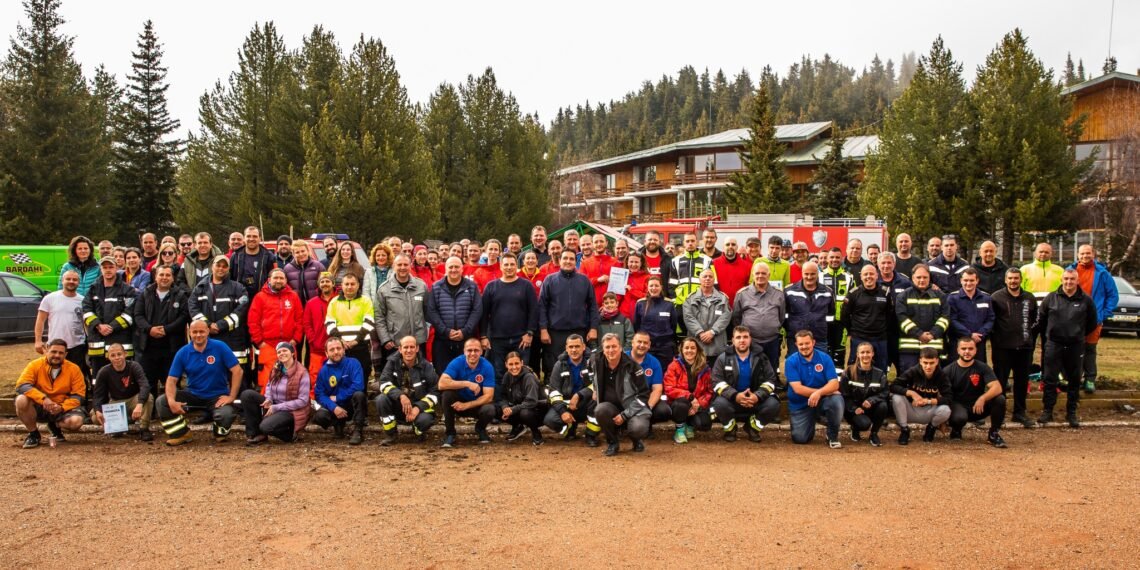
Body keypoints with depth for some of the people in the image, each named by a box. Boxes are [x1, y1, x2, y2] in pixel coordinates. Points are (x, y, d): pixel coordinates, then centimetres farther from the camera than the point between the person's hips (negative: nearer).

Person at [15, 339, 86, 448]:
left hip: (64, 409, 0)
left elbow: (78, 396, -7)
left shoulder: (74, 369, -7)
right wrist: (43, 398, -33)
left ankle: (55, 426, 9)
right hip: (39, 407, 0)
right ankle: (33, 433, -5)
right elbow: (21, 386, -19)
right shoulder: (35, 365, -8)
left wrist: (62, 407, -26)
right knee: (21, 400, -30)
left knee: (76, 421, -30)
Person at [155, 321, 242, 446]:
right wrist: (172, 401, -22)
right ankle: (181, 434, 6)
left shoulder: (220, 347, -10)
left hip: (217, 396, -3)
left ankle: (220, 433, 6)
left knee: (226, 414, -33)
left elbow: (237, 370, -11)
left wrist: (232, 397, -16)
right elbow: (172, 379, -4)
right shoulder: (183, 353, -2)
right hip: (193, 395, 3)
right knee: (161, 401, -13)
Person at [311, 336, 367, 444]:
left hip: (353, 406, -3)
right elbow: (319, 394, -6)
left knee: (359, 394, -34)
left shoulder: (353, 363, -10)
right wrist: (334, 407, -24)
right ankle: (338, 425, 9)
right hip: (334, 407, 3)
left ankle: (357, 431, -21)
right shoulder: (323, 370, -1)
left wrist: (337, 398, -15)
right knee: (319, 416, -27)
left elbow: (358, 386, -22)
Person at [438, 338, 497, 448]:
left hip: (478, 403, 0)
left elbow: (488, 396, -19)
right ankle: (449, 433, -12)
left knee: (489, 410, -32)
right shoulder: (457, 363, -17)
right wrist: (467, 383, -36)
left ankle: (480, 429, 7)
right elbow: (442, 383, -31)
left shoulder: (487, 367, -17)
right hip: (459, 402, 0)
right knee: (447, 393, -30)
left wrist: (466, 405, -30)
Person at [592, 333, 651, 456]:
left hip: (632, 408, -3)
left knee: (639, 428, -34)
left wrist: (625, 415, -18)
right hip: (611, 407, 3)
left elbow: (643, 394, -11)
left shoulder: (632, 366, -13)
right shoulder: (597, 362, -4)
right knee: (600, 410, -33)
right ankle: (612, 443, -6)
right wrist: (594, 390, 11)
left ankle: (636, 440, 7)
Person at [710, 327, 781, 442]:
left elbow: (771, 380, -2)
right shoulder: (723, 359, 0)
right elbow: (717, 382, -11)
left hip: (756, 399, 2)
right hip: (732, 399, -1)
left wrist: (758, 396, -23)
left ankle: (753, 427, 5)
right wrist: (735, 396, -28)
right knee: (720, 403, -34)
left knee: (773, 404, -26)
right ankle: (730, 428, 1)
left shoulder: (761, 358, 4)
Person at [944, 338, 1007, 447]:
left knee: (1000, 399, -25)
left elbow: (997, 388, -16)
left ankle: (994, 434, -6)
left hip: (978, 407, 2)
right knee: (959, 417, -38)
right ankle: (956, 431, 2)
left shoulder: (982, 368, -2)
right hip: (958, 405, -2)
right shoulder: (948, 370, -3)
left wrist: (982, 398, -35)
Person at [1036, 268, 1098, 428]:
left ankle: (1071, 413, 18)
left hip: (1075, 346, 0)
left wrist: (1079, 335, 13)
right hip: (1053, 344, 0)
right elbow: (1041, 319, 11)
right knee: (1049, 380, 0)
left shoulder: (1086, 300, -1)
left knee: (1074, 381, 7)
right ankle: (1047, 411, 9)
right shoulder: (1051, 298, 0)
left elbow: (1092, 323, 11)